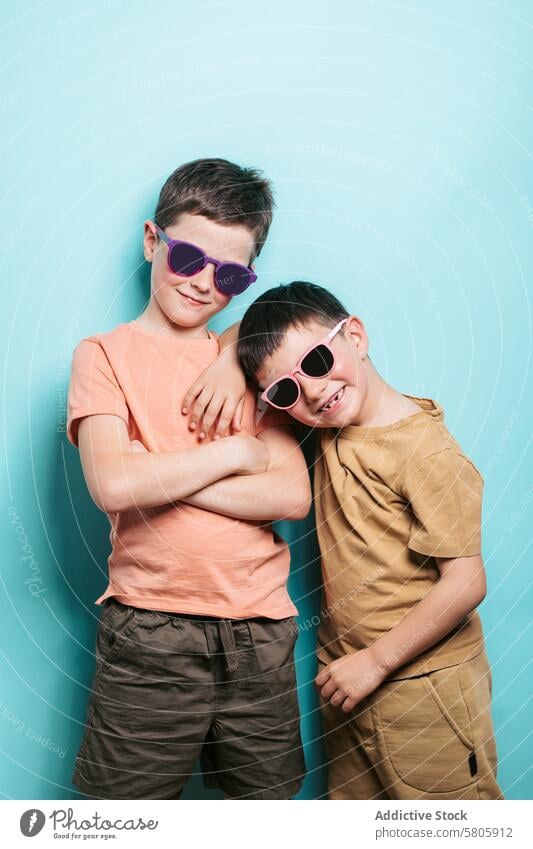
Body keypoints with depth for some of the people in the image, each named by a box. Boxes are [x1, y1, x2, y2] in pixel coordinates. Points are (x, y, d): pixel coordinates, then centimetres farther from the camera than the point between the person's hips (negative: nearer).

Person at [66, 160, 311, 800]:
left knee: (267, 796, 16)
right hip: (149, 635, -3)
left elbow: (294, 495, -3)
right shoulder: (105, 354, 2)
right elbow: (113, 486, -16)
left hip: (261, 634, 4)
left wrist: (161, 478, -11)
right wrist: (235, 453, -6)